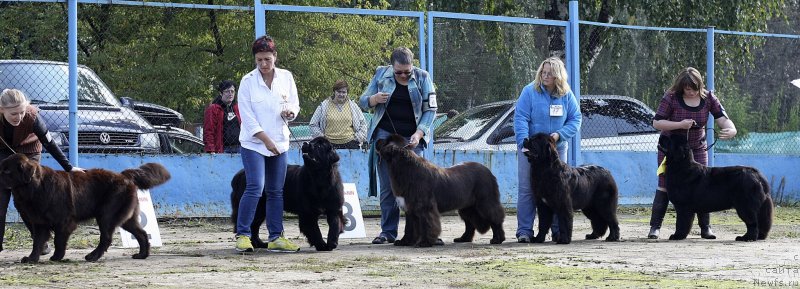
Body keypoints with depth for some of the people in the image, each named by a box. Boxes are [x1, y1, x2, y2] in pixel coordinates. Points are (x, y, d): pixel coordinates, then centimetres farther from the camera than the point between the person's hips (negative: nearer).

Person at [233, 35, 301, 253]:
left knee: (276, 192, 7)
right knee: (255, 187, -16)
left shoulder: (286, 77, 5)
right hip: (254, 143, -4)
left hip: (279, 143, 4)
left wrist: (290, 113, -16)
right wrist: (267, 141, -14)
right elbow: (247, 117, -8)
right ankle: (242, 235, -12)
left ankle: (276, 237, 12)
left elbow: (295, 105, 9)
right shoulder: (248, 81, -5)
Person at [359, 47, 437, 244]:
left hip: (412, 139, -1)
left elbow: (430, 110, 1)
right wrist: (373, 99, -13)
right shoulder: (381, 75, 4)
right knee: (388, 187, 0)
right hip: (385, 135, 1)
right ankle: (388, 231, 4)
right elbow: (362, 101, 11)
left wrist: (419, 133, -13)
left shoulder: (422, 78, 1)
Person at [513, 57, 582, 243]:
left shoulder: (566, 95, 1)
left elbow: (575, 119, 4)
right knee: (527, 189, -5)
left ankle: (558, 230, 14)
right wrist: (524, 142, -24)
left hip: (557, 149, 3)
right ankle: (524, 231, -3)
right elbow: (520, 118, -12)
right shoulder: (530, 91, -8)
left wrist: (560, 134, -13)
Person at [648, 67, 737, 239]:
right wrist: (679, 125, -30)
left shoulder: (708, 98, -8)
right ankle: (655, 227, -1)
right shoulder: (671, 98, -17)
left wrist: (730, 130, -38)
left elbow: (722, 118, -15)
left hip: (697, 149, 2)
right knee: (664, 186, -4)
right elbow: (656, 123, -17)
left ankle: (705, 228, 3)